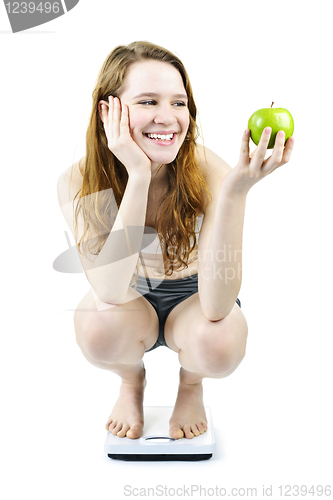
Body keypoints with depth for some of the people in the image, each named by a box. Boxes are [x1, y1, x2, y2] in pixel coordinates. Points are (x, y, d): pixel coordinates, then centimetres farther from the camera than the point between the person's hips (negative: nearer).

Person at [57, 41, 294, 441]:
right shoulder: (78, 182, -23)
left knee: (219, 345, -32)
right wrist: (139, 176, -42)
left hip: (194, 297, 0)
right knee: (99, 326, -32)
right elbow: (111, 291, -37)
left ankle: (191, 385, 9)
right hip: (131, 302, 1)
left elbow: (216, 308, -36)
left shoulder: (209, 172, -27)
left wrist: (236, 191, -48)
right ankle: (132, 381, 8)